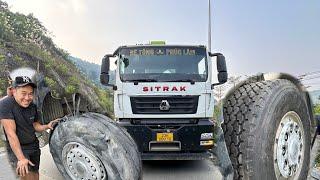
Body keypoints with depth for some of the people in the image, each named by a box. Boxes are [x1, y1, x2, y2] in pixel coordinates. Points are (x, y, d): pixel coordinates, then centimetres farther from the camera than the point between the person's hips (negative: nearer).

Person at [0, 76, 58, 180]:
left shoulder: (32, 106, -1)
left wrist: (47, 126, -12)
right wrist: (21, 158, -28)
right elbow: (11, 133, -25)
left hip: (34, 146, 6)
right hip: (17, 149, -6)